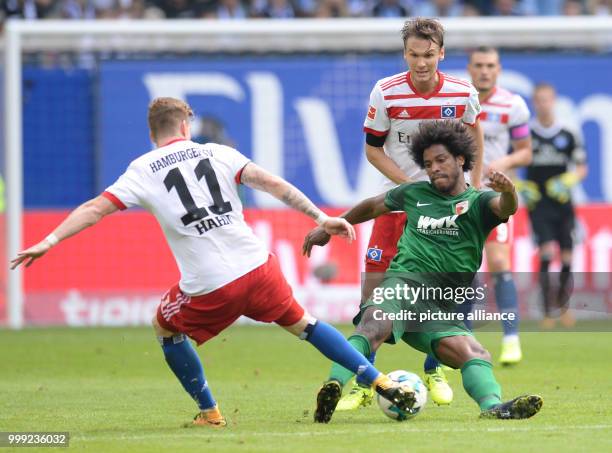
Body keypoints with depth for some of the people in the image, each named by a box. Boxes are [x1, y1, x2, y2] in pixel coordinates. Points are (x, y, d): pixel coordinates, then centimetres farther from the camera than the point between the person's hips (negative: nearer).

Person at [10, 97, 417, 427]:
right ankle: (383, 383, 15)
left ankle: (210, 413, 25)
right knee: (302, 324, 21)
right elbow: (274, 184, 3)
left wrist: (49, 241, -1)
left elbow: (96, 208, -2)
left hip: (209, 287, -2)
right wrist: (321, 219, 5)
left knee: (166, 329, 26)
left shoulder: (143, 171, 5)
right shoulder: (217, 153, 10)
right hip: (257, 267, 2)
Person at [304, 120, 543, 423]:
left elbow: (505, 208, -12)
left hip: (442, 307, 2)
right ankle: (334, 386, -54)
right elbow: (373, 206, 38)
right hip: (403, 284, -2)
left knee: (476, 355, -22)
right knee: (375, 326, -35)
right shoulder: (415, 193, 19)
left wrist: (507, 192, -38)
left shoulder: (478, 202, 12)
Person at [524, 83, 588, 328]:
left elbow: (581, 168, 11)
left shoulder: (568, 136, 5)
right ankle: (547, 310, -15)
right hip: (538, 205, -2)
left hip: (563, 204, 2)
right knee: (547, 252, -18)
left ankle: (563, 307, 22)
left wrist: (568, 181, -8)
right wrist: (519, 189, -5)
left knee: (567, 257, 2)